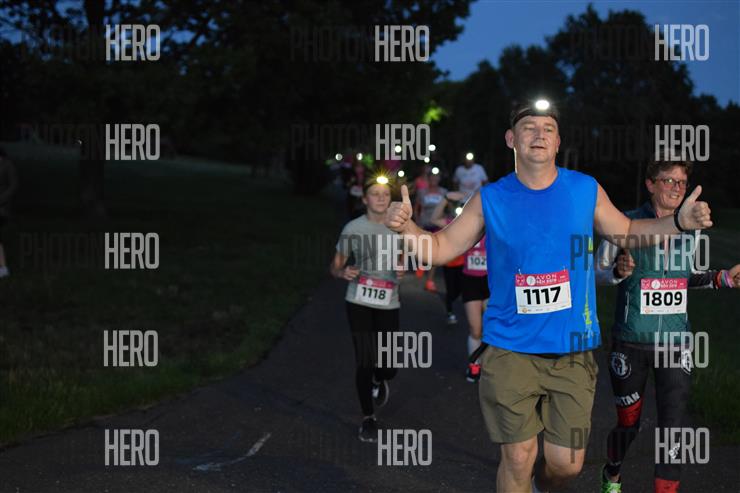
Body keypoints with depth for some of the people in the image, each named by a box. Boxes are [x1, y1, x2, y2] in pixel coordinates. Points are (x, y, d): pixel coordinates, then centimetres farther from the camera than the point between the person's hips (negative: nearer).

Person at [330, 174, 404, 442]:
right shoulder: (353, 228, -4)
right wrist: (343, 272, -20)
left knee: (389, 365, 1)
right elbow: (335, 265, 3)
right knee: (365, 360, -6)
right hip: (359, 302, -2)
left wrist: (402, 271, -5)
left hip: (388, 304, 2)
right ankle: (368, 418, 11)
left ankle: (379, 382, 40)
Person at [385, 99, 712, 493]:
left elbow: (626, 233, 15)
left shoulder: (586, 191, 1)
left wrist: (678, 222, 0)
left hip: (572, 350, 2)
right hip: (509, 351, -1)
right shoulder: (489, 200, -2)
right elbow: (441, 249, 3)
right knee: (517, 459, 0)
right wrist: (405, 227, -16)